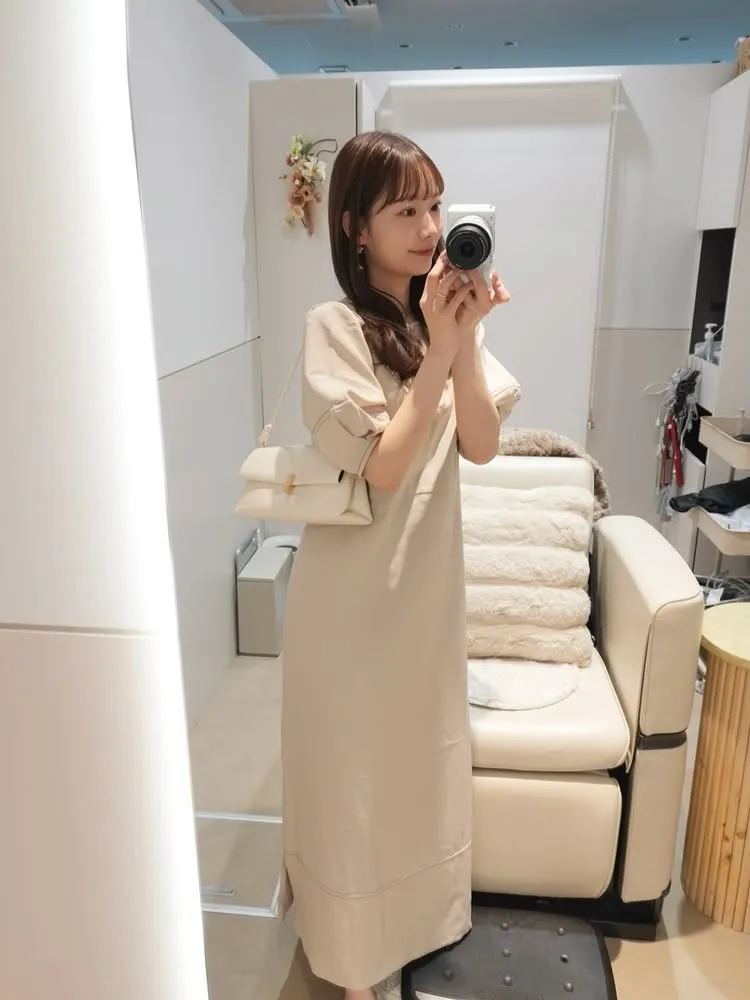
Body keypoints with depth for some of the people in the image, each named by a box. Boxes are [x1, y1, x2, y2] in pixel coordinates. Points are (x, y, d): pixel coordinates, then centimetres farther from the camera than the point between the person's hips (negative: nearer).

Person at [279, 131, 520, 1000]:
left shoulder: (442, 314, 2)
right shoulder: (334, 328, -16)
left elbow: (480, 446, -7)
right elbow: (381, 471, -22)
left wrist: (464, 342, -19)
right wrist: (438, 353, -25)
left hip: (428, 574, 6)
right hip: (357, 586, -6)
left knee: (422, 749, 22)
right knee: (355, 763, 12)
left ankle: (416, 917, 49)